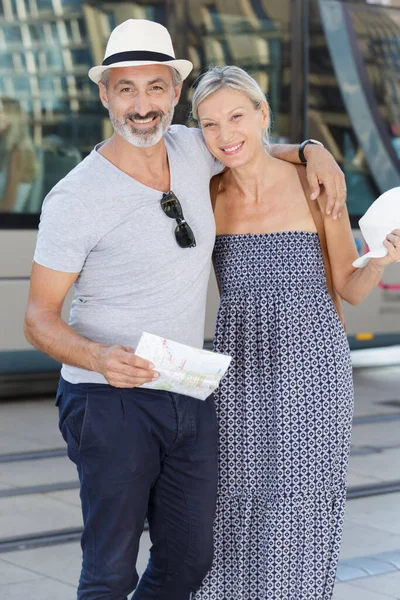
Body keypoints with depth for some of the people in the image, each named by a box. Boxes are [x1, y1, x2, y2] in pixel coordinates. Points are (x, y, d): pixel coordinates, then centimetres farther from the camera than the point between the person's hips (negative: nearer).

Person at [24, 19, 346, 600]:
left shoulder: (192, 149, 3)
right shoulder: (75, 198, -14)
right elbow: (40, 318, -11)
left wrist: (310, 151, 8)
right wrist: (100, 357, -31)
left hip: (191, 397, 6)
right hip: (111, 401, -6)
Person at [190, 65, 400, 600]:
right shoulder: (209, 197, 1)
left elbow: (352, 290, -1)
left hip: (310, 366, -3)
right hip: (238, 368, 3)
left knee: (298, 512, 0)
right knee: (234, 512, 6)